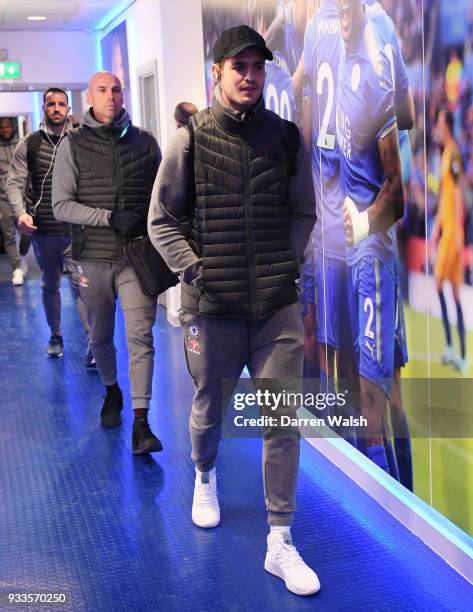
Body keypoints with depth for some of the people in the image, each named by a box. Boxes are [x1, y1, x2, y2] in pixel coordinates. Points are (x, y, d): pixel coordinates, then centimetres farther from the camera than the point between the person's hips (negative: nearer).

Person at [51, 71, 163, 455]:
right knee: (101, 336, 15)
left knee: (141, 336, -8)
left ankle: (141, 423, -6)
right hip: (93, 257, 1)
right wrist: (112, 218, -16)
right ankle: (112, 391, 40)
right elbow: (61, 205, -6)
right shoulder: (73, 145, 1)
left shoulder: (145, 142, 6)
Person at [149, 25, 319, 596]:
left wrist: (285, 263, 1)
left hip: (278, 305, 1)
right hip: (212, 306, -1)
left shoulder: (286, 137, 4)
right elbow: (161, 219, 2)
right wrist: (191, 268, -8)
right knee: (209, 409, 17)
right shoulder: (191, 138, -2)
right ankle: (204, 477, 51)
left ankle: (280, 544, 12)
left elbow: (303, 212, 14)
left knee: (282, 422, 0)